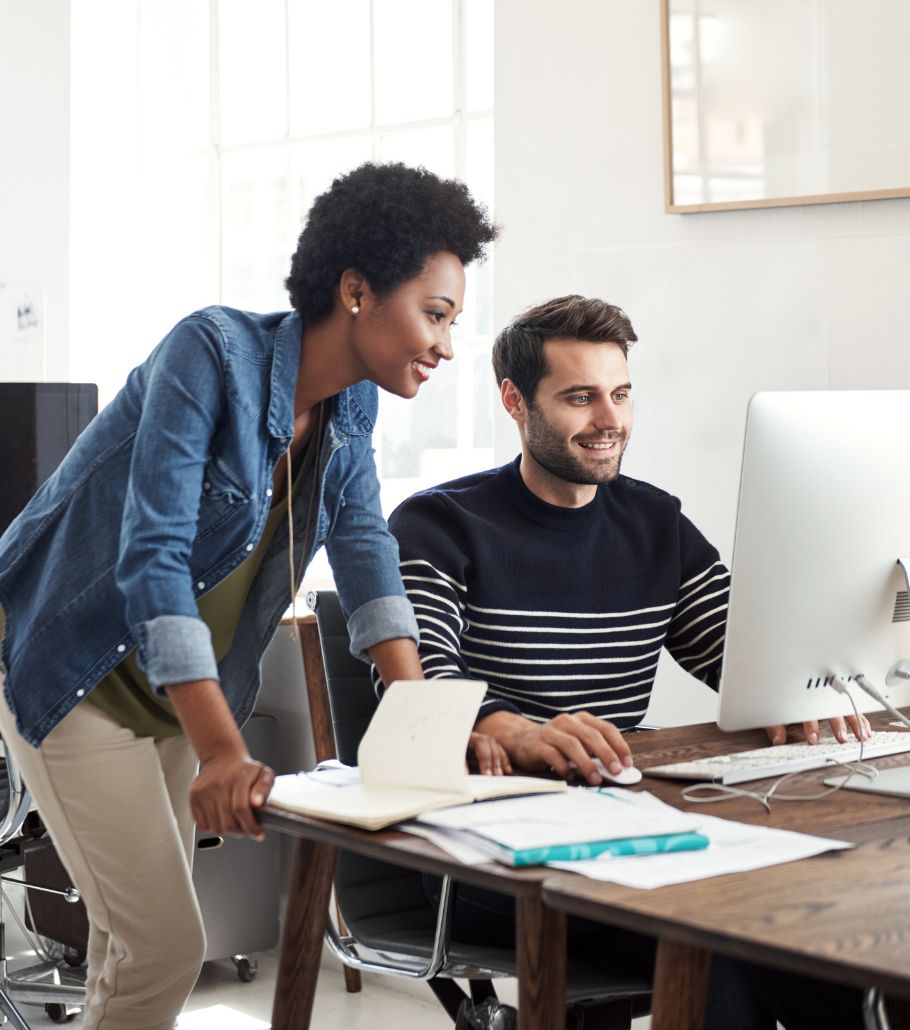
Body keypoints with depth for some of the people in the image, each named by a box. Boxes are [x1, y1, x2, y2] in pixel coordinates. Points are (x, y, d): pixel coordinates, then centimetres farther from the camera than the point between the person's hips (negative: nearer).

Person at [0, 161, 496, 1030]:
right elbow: (152, 553, -32)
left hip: (177, 687, 8)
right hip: (72, 668, -8)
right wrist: (221, 752, -40)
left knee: (133, 939, 12)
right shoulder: (214, 352, -25)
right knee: (165, 945, -12)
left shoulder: (351, 403, 0)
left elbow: (364, 552, -3)